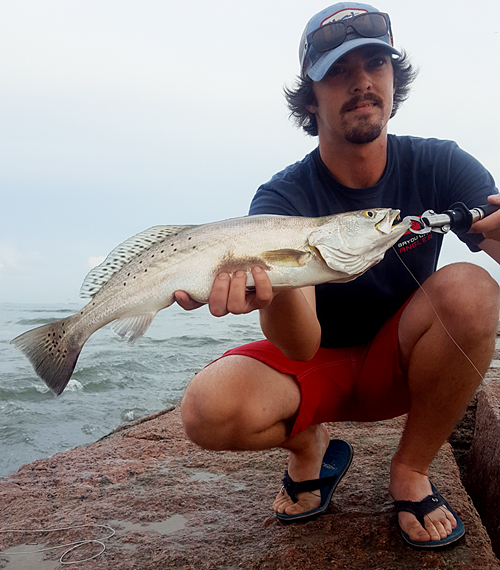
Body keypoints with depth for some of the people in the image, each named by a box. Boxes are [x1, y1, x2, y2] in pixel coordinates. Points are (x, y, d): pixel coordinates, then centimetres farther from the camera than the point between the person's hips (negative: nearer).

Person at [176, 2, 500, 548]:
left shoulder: (439, 166, -11)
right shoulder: (282, 198, -18)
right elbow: (300, 348, -30)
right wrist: (272, 291, -53)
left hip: (399, 364, 2)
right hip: (316, 363, -1)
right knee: (208, 410, -30)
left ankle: (411, 469, -8)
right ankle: (310, 443, 7)